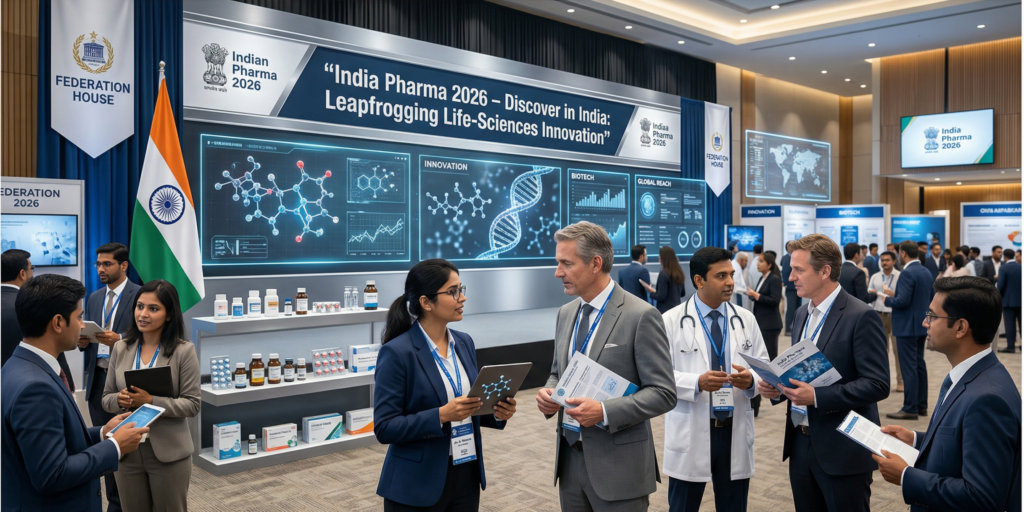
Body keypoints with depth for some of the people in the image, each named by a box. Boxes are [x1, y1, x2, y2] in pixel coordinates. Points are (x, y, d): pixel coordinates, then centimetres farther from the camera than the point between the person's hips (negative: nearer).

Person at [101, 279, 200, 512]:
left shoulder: (184, 351, -9)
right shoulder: (121, 348, 3)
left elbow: (192, 404, -11)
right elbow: (106, 398, 7)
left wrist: (151, 401, -23)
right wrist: (120, 400, -15)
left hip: (168, 453, -3)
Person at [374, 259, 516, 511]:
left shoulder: (465, 343, 5)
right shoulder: (397, 352, -15)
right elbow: (385, 428, -16)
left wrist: (497, 412, -7)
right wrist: (441, 415, -26)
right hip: (418, 484, -6)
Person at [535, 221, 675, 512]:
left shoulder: (641, 316, -13)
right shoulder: (566, 314, 8)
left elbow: (663, 393, -14)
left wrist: (604, 412, -24)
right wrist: (548, 392, -4)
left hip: (617, 465, -6)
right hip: (569, 458, 6)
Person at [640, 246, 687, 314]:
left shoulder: (663, 274, -15)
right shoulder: (679, 272, 7)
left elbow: (661, 297, -16)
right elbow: (682, 293, 17)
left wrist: (652, 292, 0)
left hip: (665, 310, -8)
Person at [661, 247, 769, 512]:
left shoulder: (746, 319, 6)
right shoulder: (671, 321, -6)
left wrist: (751, 380, -16)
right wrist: (697, 382, -24)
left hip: (736, 432, 3)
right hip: (690, 434, -3)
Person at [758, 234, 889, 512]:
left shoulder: (861, 317, -14)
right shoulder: (802, 313, 10)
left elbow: (878, 384, -18)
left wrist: (818, 397, -25)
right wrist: (777, 387, -1)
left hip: (842, 450, -7)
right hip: (800, 443, 7)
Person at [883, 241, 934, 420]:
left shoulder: (907, 273, -18)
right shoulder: (926, 272, 9)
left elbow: (903, 301, -25)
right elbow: (929, 299, 16)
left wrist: (888, 299, -5)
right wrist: (895, 294, 14)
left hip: (906, 326, -9)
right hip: (921, 325, 9)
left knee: (909, 367, -5)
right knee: (919, 365, 15)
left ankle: (910, 409, -1)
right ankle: (922, 405, 22)